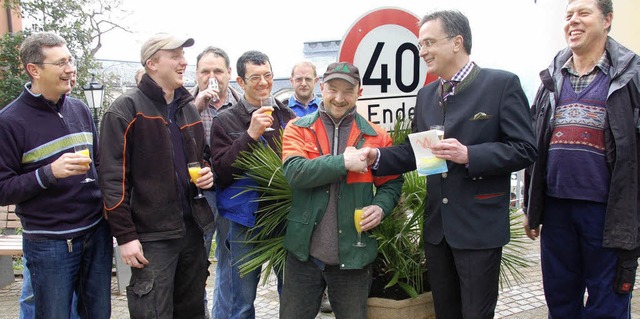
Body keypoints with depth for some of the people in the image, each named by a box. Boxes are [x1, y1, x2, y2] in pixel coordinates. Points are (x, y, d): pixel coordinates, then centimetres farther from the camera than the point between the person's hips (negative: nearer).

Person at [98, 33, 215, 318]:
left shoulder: (189, 109, 14)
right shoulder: (126, 109, -6)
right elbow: (113, 177, -11)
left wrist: (207, 174, 4)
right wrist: (125, 236, -16)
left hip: (192, 229, 7)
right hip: (152, 236, -6)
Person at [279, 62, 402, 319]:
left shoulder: (376, 136, 3)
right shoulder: (298, 129, 0)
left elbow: (392, 182, 8)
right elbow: (294, 172, -16)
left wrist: (381, 206, -12)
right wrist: (344, 161, -19)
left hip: (353, 255, 0)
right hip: (303, 252, 0)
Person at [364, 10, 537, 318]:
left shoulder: (502, 84, -8)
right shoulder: (425, 95, 12)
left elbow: (524, 149, -12)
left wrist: (469, 155, -23)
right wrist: (378, 156, -4)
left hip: (480, 226, -6)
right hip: (437, 225, 6)